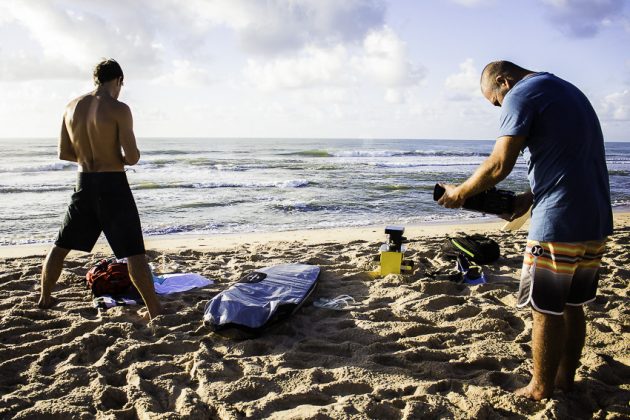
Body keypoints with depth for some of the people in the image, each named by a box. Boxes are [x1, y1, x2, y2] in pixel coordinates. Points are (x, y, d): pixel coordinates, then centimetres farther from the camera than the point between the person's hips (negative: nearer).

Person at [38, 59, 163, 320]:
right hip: (113, 184, -5)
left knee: (61, 246, 22)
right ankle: (155, 313, -1)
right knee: (134, 253, -3)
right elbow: (132, 157, -15)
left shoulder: (72, 107, 5)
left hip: (84, 183, 5)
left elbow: (64, 153, 9)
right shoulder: (119, 109, -12)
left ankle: (45, 299, 35)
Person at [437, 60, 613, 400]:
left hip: (559, 223, -9)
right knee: (572, 305, 19)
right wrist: (530, 197, 15)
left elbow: (499, 165, -18)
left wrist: (460, 193, -4)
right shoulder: (569, 90, 19)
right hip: (596, 220, 9)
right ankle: (566, 377, 31)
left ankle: (541, 391, 16)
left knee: (546, 311, 3)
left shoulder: (521, 95, -9)